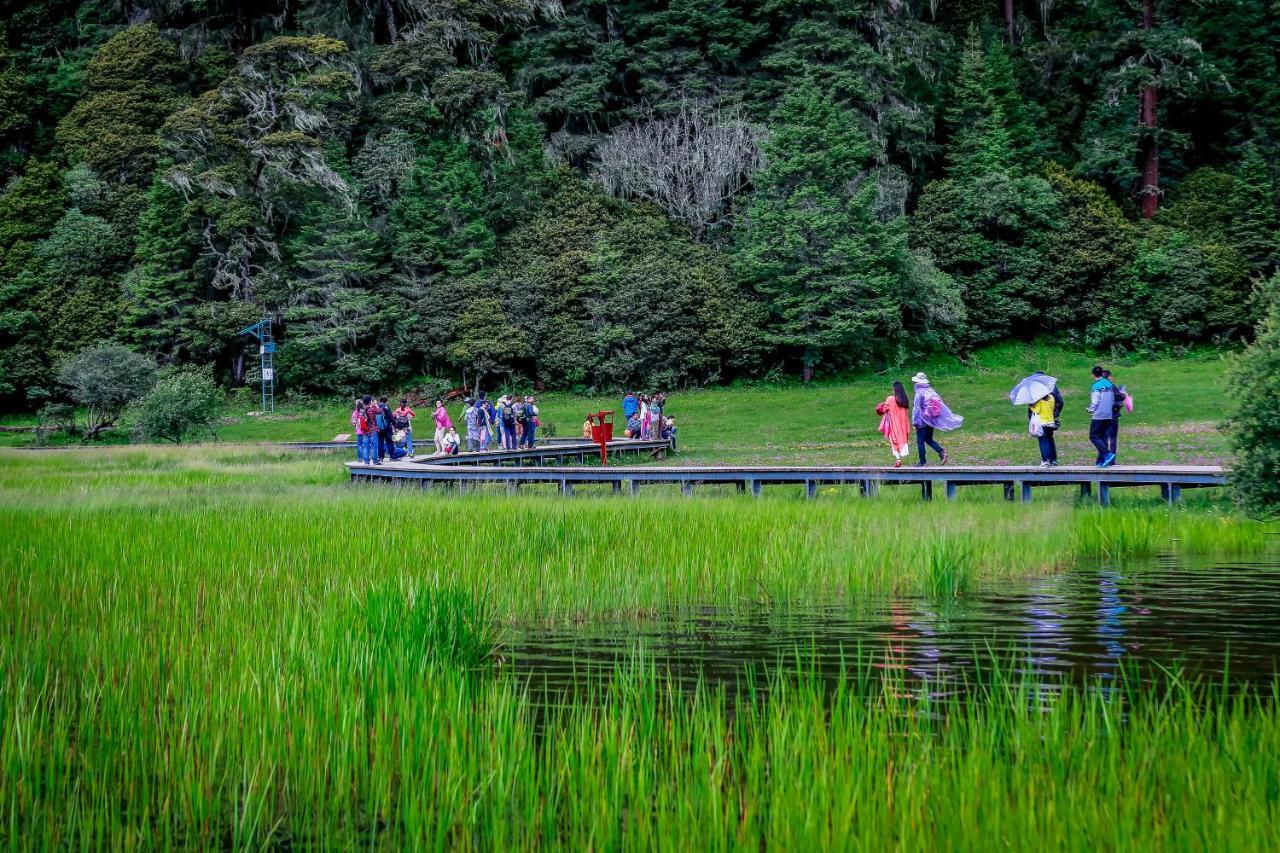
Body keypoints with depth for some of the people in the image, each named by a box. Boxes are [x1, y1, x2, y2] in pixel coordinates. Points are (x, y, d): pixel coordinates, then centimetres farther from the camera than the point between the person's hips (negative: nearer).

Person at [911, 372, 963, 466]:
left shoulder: (919, 393, -15)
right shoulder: (931, 391, 5)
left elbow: (916, 409, -16)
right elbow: (941, 406, 9)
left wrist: (915, 422, -12)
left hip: (922, 422, -7)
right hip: (932, 421, 7)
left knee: (920, 441, 3)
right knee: (929, 440, 18)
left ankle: (922, 461, 5)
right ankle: (942, 452, -1)